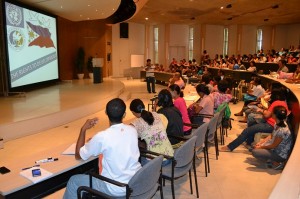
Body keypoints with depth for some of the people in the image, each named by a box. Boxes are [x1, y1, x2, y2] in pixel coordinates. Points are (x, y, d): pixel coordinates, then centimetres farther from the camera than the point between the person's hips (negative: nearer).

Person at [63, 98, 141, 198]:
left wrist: (83, 129, 1)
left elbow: (78, 155, -5)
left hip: (117, 189, -6)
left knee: (73, 181, 13)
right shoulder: (133, 130, -5)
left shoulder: (102, 137, -22)